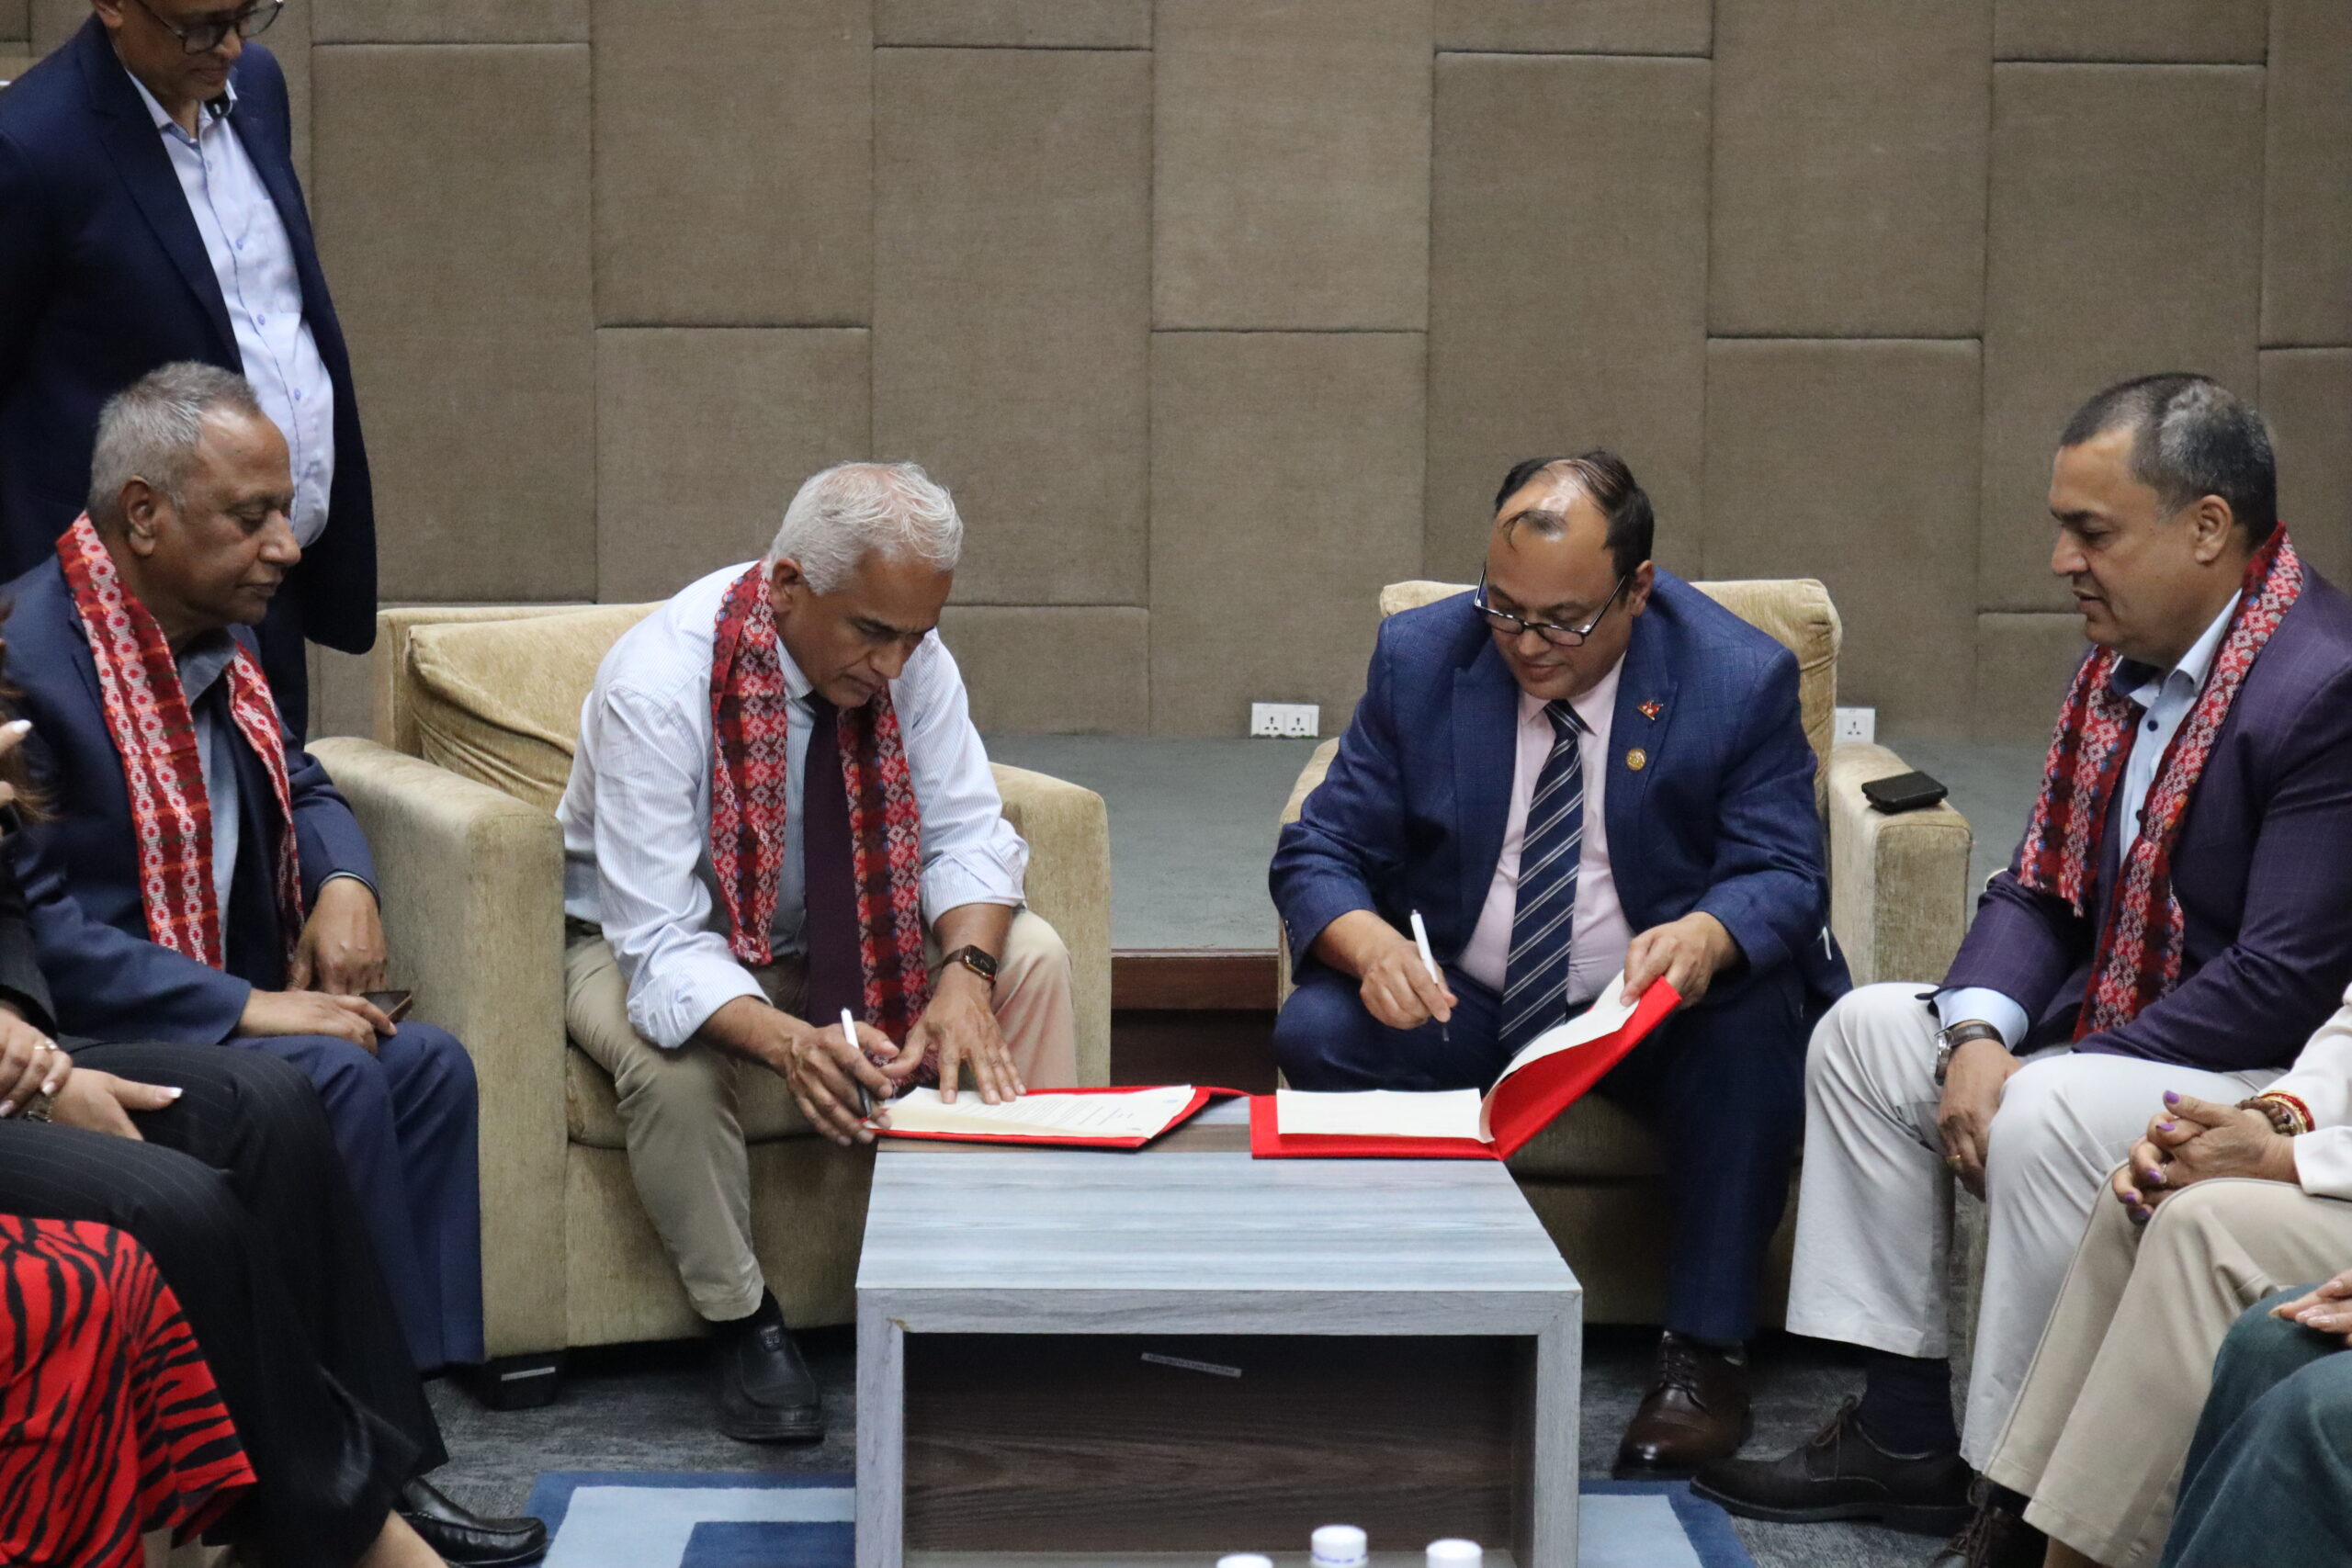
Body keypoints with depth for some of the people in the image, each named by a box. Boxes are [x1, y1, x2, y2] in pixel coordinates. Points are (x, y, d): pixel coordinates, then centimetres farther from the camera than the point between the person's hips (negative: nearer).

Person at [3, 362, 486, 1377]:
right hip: (83, 1044, -9)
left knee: (427, 1065, -10)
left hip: (214, 1016, 9)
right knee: (333, 1078, -25)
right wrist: (246, 1006, -23)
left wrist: (343, 882, 1)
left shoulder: (213, 635, 9)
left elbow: (298, 784, 26)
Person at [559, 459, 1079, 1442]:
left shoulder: (904, 653, -16)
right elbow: (660, 949, -34)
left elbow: (967, 835, -11)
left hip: (842, 933, 5)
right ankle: (743, 1326, -14)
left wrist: (965, 974, -33)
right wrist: (786, 1041, -53)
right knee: (675, 1065, -37)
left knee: (1031, 956, -17)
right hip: (662, 942, -5)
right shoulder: (658, 685, -31)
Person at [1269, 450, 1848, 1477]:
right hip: (1457, 1001, 2)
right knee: (1315, 1033, -27)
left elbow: (1785, 876, -13)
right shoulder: (1419, 657, -4)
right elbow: (1319, 852, -5)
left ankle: (1703, 1352, -22)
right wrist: (1369, 943, -30)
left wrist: (1706, 937, -39)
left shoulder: (1740, 677, -10)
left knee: (1759, 1022, -34)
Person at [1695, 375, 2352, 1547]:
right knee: (1866, 1031, 6)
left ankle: (2021, 1496, -17)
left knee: (2044, 1121, -32)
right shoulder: (2122, 660, 5)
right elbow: (2041, 891, 9)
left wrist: (2031, 1071, -21)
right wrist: (1981, 1035, -12)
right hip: (2112, 1028, 10)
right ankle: (1902, 1438, 7)